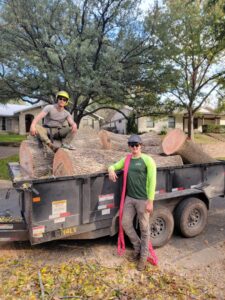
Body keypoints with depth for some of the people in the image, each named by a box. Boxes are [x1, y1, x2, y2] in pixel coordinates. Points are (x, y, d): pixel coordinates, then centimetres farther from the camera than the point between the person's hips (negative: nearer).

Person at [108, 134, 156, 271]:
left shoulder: (147, 160, -9)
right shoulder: (126, 159, 8)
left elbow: (152, 181, -12)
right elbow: (113, 166, 20)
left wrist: (150, 201, -15)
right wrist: (111, 170, -6)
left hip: (143, 200, -5)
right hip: (129, 198, 6)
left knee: (144, 228, 7)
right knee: (126, 223, 12)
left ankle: (144, 256, 28)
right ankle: (137, 247, 36)